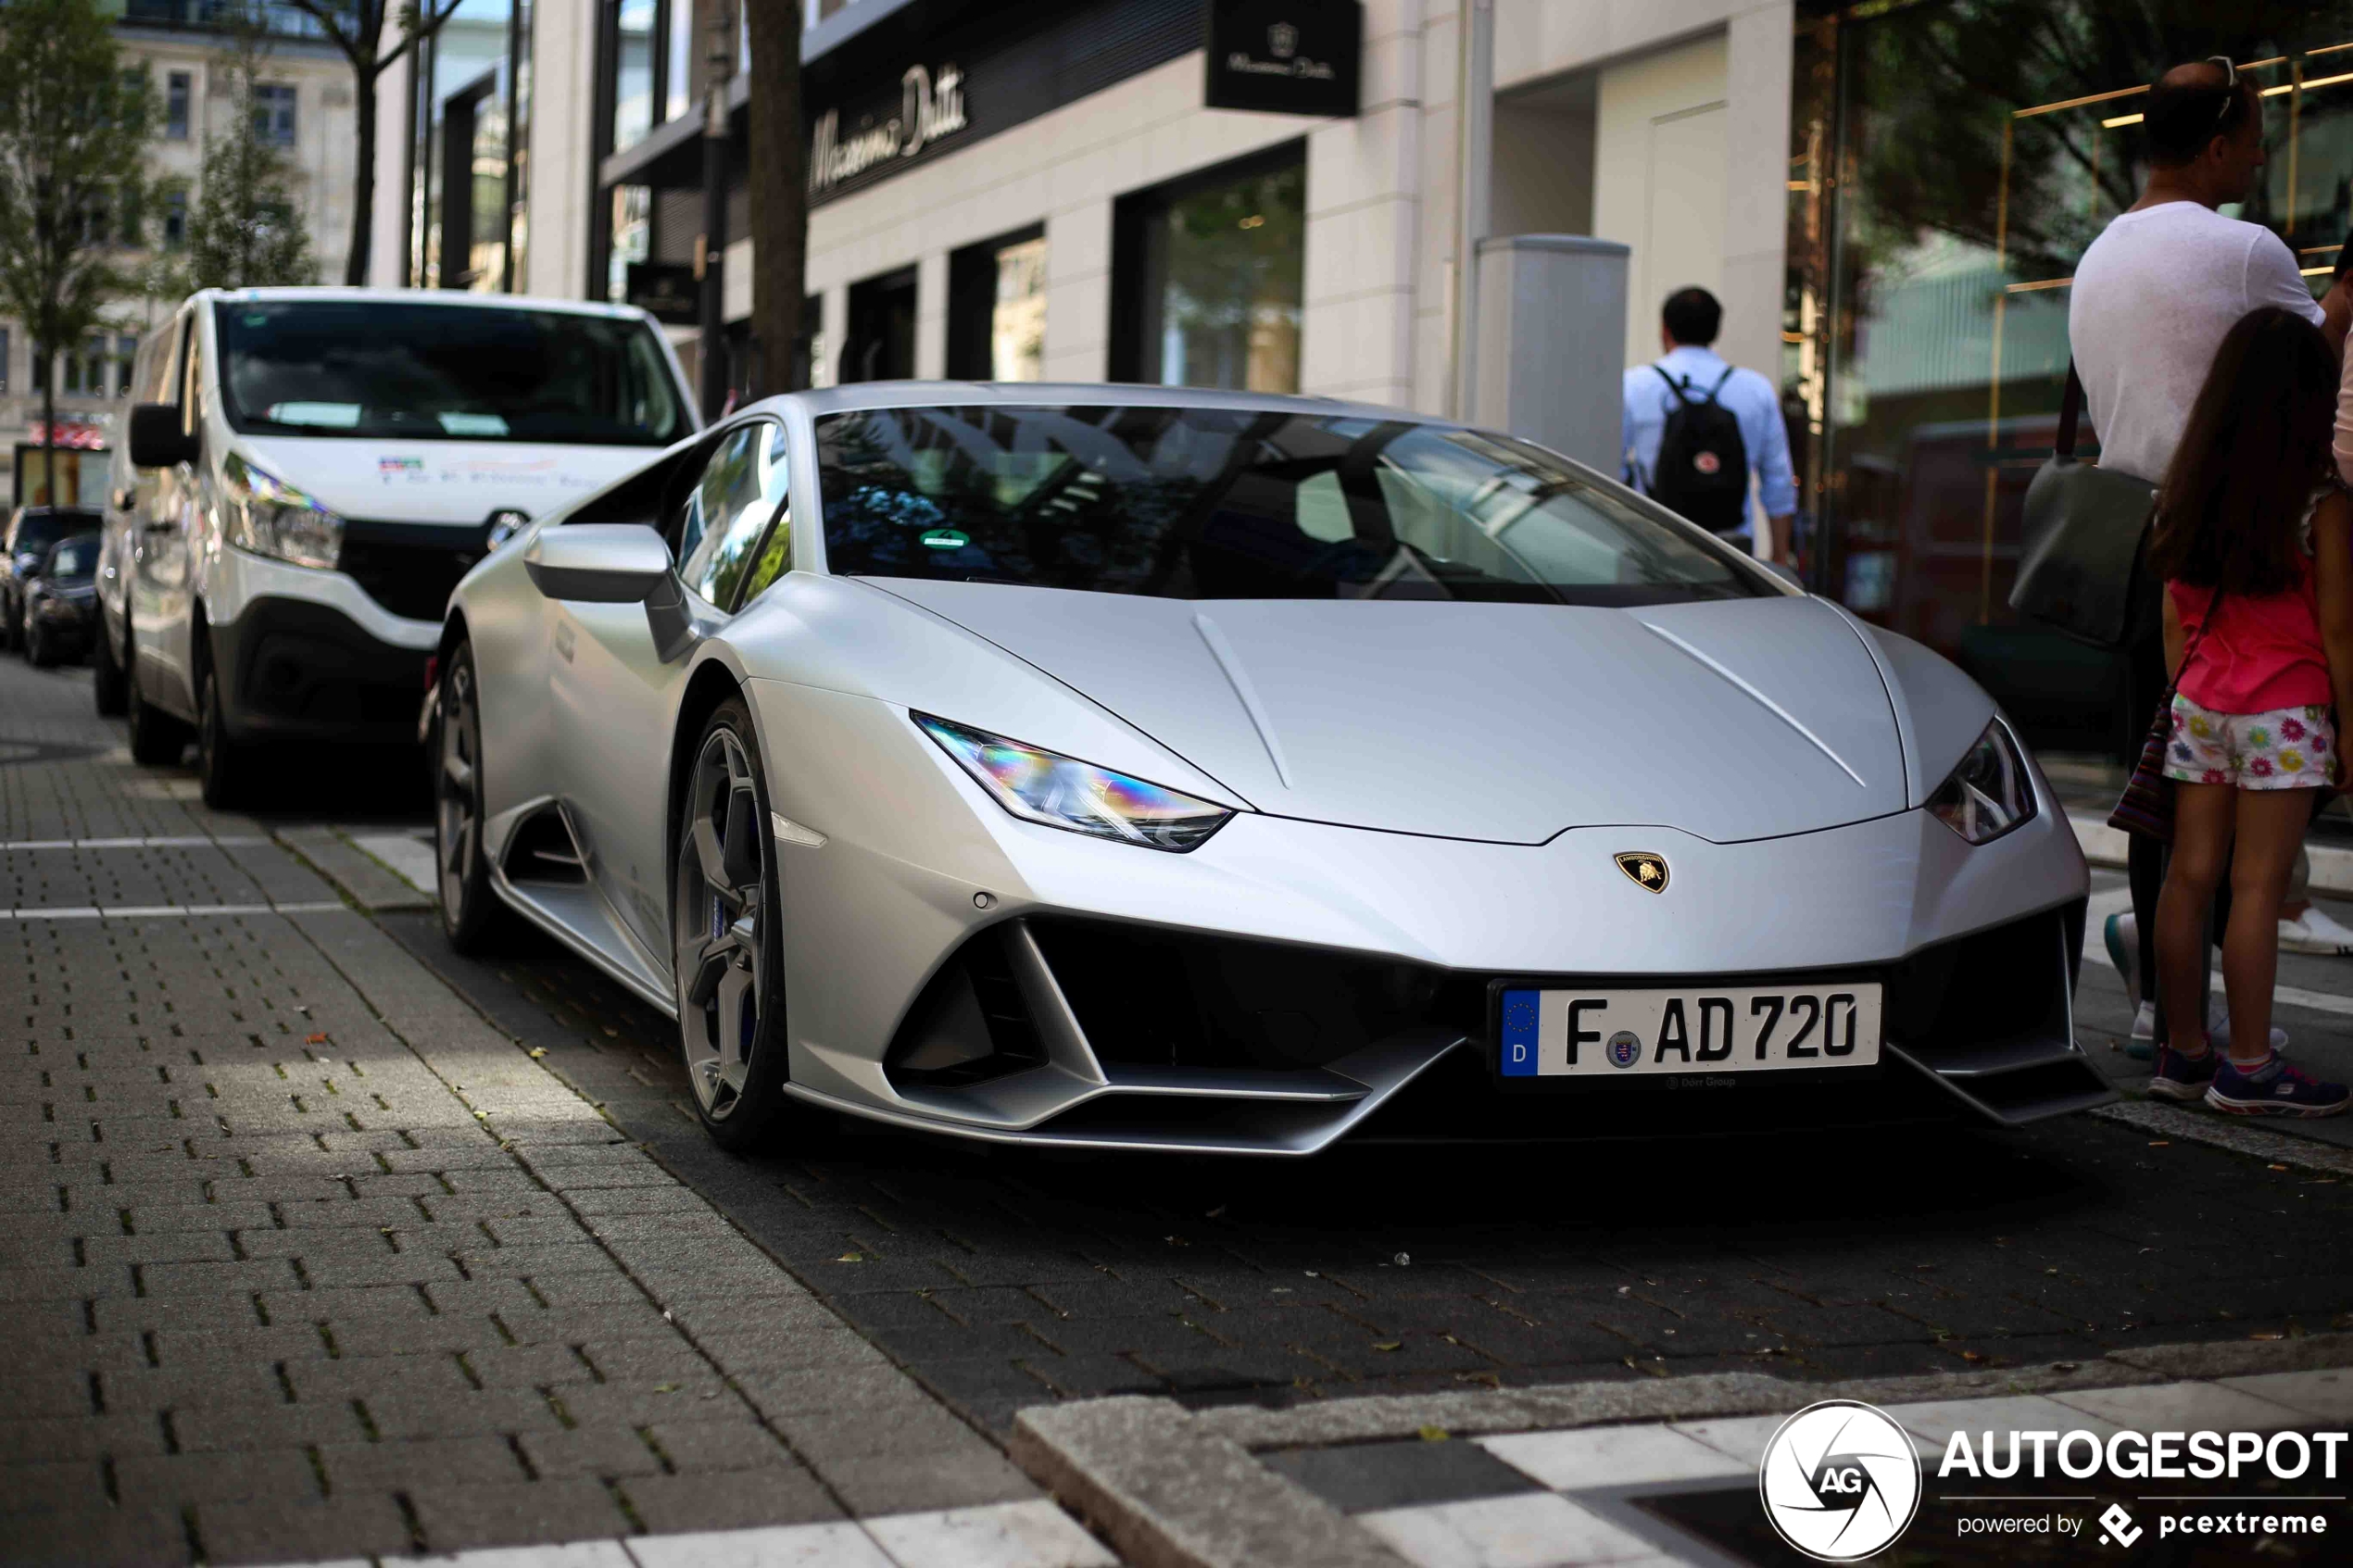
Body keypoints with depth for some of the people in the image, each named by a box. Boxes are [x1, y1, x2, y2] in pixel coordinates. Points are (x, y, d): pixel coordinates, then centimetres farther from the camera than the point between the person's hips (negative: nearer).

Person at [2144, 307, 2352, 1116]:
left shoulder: (2186, 493, 4)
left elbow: (2174, 617, 9)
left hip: (2199, 707, 5)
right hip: (2285, 715, -5)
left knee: (2190, 877, 8)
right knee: (2258, 887, -3)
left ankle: (2183, 1050, 15)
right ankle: (2249, 1069, 1)